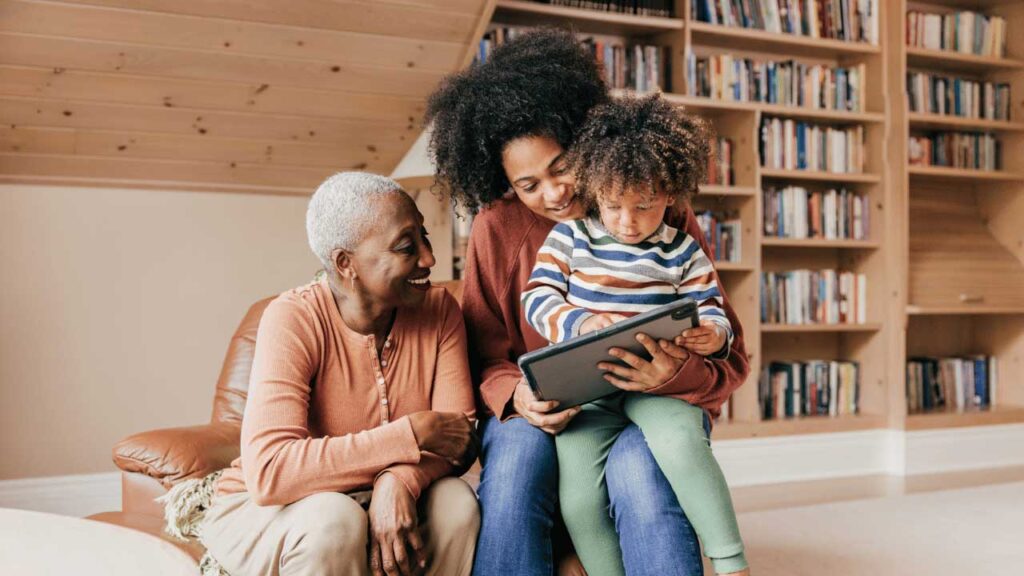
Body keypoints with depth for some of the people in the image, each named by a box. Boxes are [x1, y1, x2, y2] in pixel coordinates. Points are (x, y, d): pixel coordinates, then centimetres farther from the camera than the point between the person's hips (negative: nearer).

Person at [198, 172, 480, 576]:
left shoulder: (439, 309, -9)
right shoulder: (293, 319, -23)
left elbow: (459, 436, -14)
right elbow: (269, 473, -33)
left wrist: (400, 479, -36)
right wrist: (411, 435, -31)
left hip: (383, 500, 3)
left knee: (456, 500, -24)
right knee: (332, 519, -33)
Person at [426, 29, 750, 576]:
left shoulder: (664, 215, -3)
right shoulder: (497, 229, -1)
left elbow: (730, 356, -3)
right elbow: (485, 361, 3)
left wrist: (675, 374, -26)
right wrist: (515, 395, -21)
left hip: (651, 407, -1)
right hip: (539, 414, 1)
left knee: (639, 474, -34)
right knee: (517, 459, -32)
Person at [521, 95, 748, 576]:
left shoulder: (683, 252, 9)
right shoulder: (568, 238, 6)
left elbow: (711, 313, 10)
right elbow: (537, 300, 0)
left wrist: (711, 335, -16)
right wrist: (580, 322, -21)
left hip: (658, 385, 0)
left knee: (680, 439, -33)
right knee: (578, 497, -19)